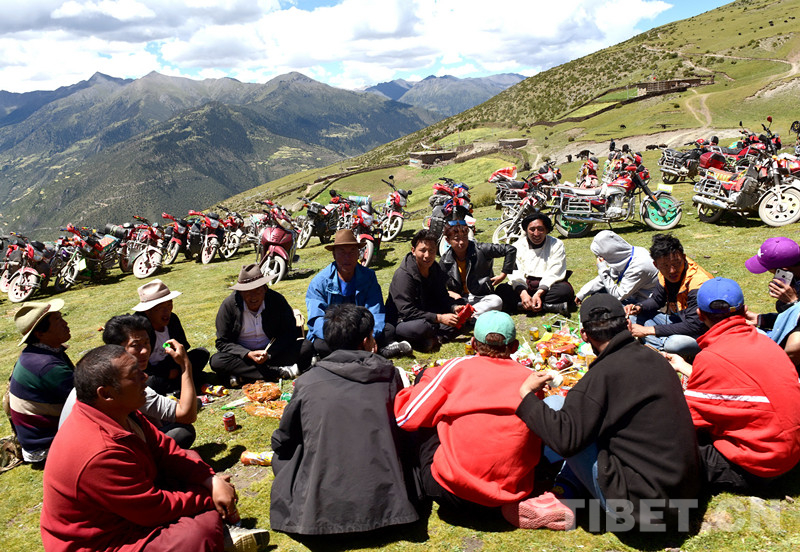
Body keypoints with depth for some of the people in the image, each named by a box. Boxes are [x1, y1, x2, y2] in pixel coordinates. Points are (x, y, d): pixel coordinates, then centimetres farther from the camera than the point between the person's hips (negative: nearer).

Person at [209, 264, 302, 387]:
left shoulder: (276, 300, -9)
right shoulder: (228, 305, -10)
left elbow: (291, 333, -7)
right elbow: (223, 342, -9)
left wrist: (269, 353, -23)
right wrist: (249, 354, -26)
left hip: (273, 352, 0)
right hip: (243, 356, 0)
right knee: (216, 361, -30)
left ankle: (240, 374, -28)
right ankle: (280, 372, -33)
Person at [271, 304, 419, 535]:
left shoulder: (307, 382, -4)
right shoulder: (389, 375, -2)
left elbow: (282, 442, 9)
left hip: (320, 511, -1)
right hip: (382, 503, 1)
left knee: (281, 456, 25)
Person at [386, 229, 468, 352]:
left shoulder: (435, 269, 4)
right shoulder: (403, 275, -20)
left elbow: (442, 297, 10)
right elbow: (407, 311, -25)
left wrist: (454, 307, -14)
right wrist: (439, 318, -28)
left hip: (429, 316, 8)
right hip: (402, 323, -8)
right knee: (422, 326, -40)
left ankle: (434, 339, -25)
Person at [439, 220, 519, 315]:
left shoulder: (479, 249, -8)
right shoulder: (444, 260, 0)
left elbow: (511, 250, -4)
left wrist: (503, 274, -3)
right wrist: (449, 292, -12)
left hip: (482, 297, -1)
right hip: (460, 298, 1)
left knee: (497, 301, -35)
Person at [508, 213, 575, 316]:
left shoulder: (556, 245, 3)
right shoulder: (517, 246, 6)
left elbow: (553, 274, -9)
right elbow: (516, 275, -8)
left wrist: (538, 294, -27)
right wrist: (523, 294, -29)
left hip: (547, 286, -1)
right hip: (524, 287, 1)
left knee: (566, 290, -32)